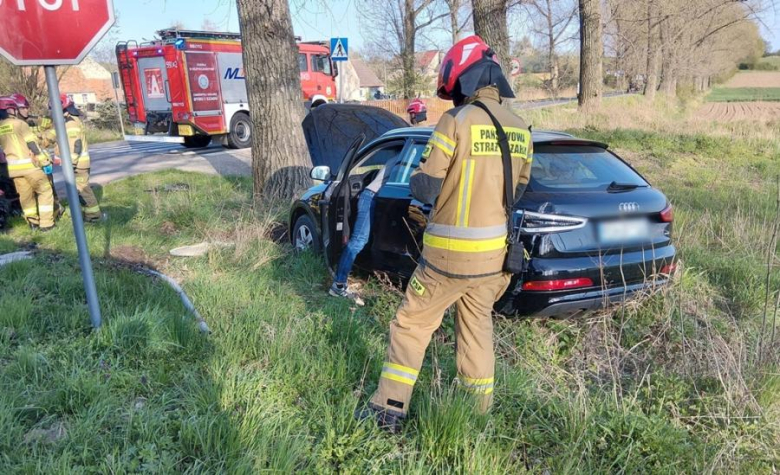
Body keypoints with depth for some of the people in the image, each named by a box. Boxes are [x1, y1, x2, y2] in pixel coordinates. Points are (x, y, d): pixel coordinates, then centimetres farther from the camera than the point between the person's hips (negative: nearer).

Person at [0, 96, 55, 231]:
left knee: (25, 195, 15)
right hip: (28, 164, -6)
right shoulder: (19, 123, -7)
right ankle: (46, 224, -3)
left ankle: (33, 222, 20)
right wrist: (44, 159, -2)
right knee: (45, 191, 2)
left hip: (13, 167, 6)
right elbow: (32, 144, -10)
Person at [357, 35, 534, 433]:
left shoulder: (457, 121, -15)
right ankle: (480, 405, 32)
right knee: (477, 324, 21)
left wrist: (422, 184, 6)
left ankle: (389, 410, 15)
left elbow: (424, 188, -15)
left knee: (411, 324, 8)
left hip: (451, 252, -6)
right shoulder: (520, 130, 5)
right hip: (496, 251, 6)